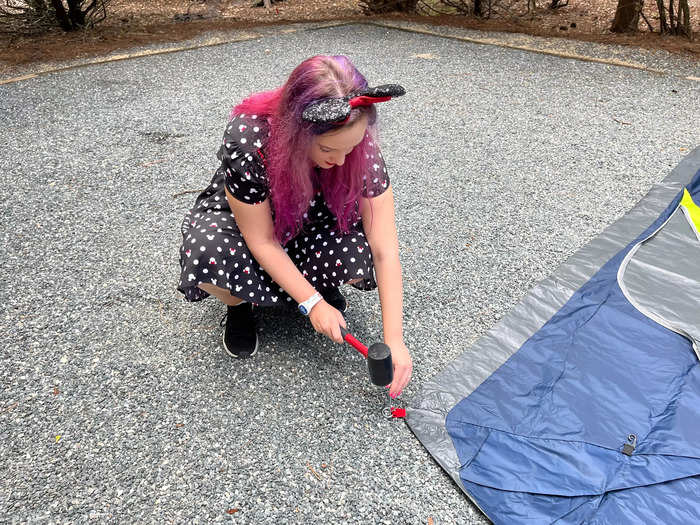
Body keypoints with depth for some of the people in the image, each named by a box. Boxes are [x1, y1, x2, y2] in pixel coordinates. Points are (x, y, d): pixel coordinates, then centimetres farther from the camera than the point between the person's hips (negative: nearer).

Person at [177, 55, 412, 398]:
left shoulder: (359, 145, -28)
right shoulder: (247, 139, -36)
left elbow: (385, 250, -27)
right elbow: (262, 240, -25)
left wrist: (394, 341, -29)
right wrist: (312, 303, -26)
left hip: (307, 223, 2)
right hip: (242, 219, -1)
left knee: (359, 251, -30)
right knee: (209, 254, -36)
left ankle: (320, 283, 6)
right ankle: (238, 305, 0)